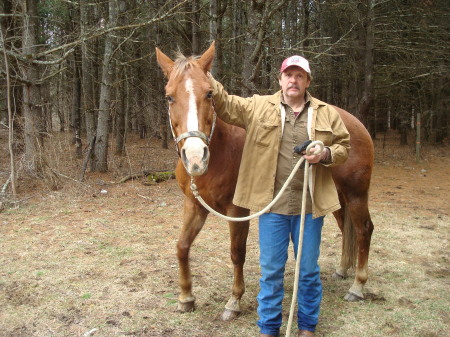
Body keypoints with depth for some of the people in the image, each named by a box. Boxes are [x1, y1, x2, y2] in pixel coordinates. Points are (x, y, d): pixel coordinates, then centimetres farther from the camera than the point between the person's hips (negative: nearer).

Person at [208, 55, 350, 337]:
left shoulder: (327, 113, 6)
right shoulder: (258, 107, 4)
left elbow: (344, 147, 9)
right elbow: (225, 105, 0)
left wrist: (326, 154, -12)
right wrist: (206, 78, -13)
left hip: (310, 205, 1)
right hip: (272, 203, -1)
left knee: (309, 269, 12)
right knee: (271, 269, 9)